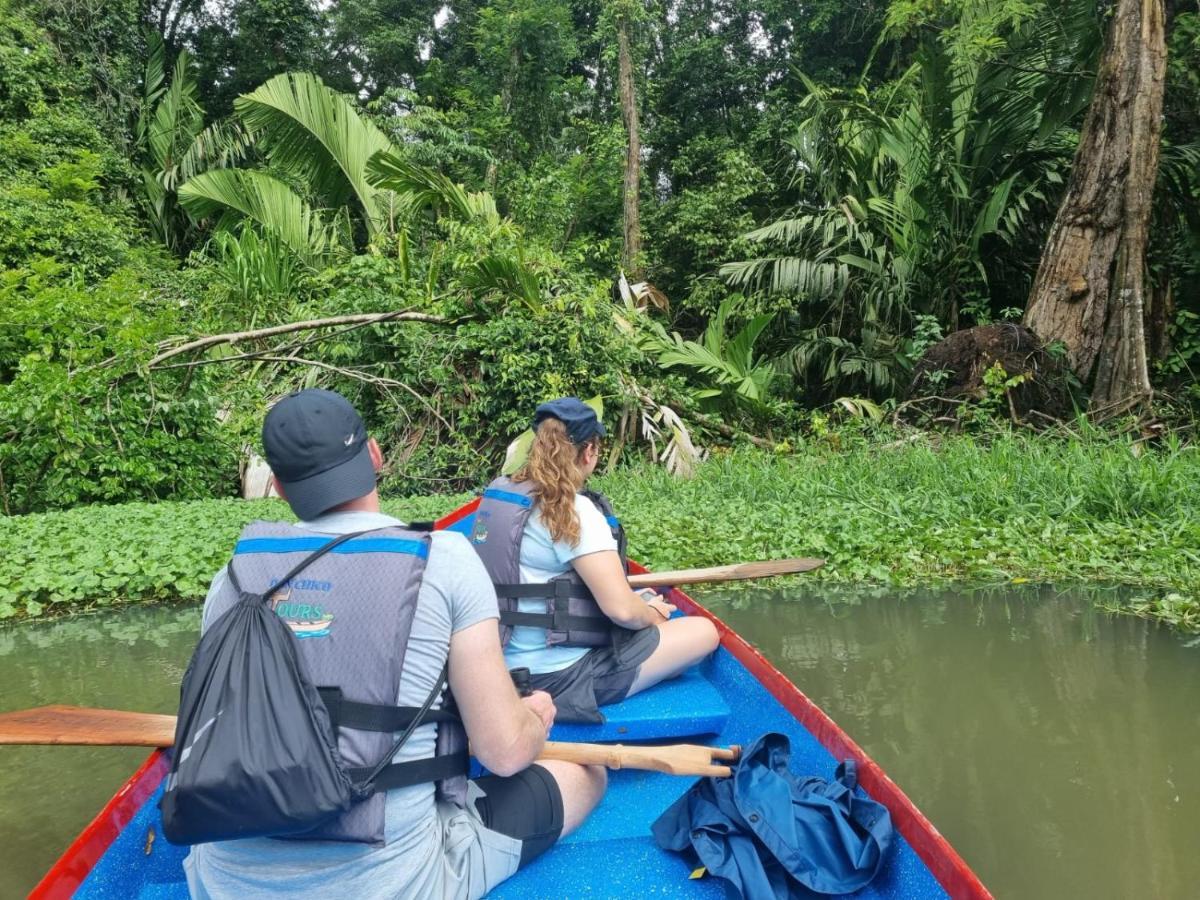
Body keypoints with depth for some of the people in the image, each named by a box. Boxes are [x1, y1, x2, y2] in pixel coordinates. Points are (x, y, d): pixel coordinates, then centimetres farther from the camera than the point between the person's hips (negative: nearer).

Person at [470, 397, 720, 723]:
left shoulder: (497, 493, 5)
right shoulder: (575, 511, -19)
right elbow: (621, 610, -24)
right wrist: (652, 614, 0)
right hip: (557, 678, -9)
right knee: (704, 631, 1)